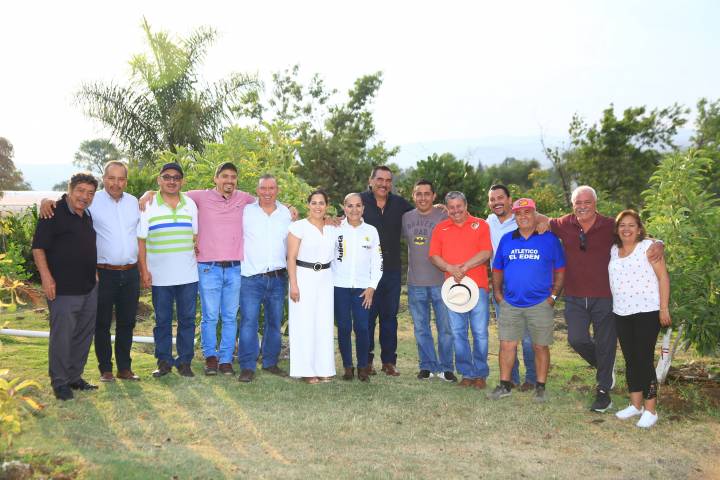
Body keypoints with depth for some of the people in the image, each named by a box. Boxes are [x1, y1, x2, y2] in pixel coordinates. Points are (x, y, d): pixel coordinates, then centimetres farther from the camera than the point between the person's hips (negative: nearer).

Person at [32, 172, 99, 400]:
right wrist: (46, 276, -19)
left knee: (84, 334, 13)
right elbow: (38, 247, -13)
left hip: (89, 288, 8)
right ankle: (59, 382, 9)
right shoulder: (54, 213, -9)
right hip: (63, 289, -8)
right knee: (62, 335, -3)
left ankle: (74, 377, 25)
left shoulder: (88, 216, 14)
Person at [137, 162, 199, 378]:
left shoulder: (190, 204, 8)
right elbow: (140, 240, -1)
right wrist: (144, 270, -6)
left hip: (188, 275, 2)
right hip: (160, 276, -2)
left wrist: (198, 252, 6)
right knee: (162, 320, 6)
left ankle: (184, 361, 15)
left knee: (187, 319, 5)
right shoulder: (148, 206, 0)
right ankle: (164, 361, 17)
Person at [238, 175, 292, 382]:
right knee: (249, 321, -8)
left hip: (278, 278, 3)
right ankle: (247, 367, -2)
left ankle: (270, 362, 23)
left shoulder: (286, 213, 9)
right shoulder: (246, 211, 1)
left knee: (274, 322, 11)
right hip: (251, 277, -3)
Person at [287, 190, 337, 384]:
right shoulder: (299, 226, -4)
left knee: (324, 323, 5)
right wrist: (293, 285, -13)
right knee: (304, 323, -3)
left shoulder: (332, 228, 10)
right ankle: (306, 370, 4)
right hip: (304, 277, -4)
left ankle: (323, 368, 13)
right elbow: (291, 257, -7)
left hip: (325, 279, 5)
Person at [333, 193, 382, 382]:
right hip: (340, 286, 0)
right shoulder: (336, 229, 4)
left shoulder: (371, 231, 7)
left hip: (362, 287, 0)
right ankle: (347, 366, 12)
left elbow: (377, 261, 7)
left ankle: (363, 367, 5)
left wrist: (372, 287, 0)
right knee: (343, 327, 1)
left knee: (362, 327, -7)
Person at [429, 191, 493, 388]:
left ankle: (481, 374, 8)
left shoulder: (480, 225, 6)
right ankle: (467, 374, 12)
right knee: (458, 333, 4)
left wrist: (464, 267, -13)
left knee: (480, 332, -2)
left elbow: (486, 253, -5)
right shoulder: (441, 228, 13)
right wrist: (450, 268, -12)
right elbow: (434, 256, 4)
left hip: (477, 285, -2)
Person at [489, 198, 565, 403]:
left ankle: (540, 387, 18)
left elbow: (560, 270, 1)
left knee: (540, 347, 6)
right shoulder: (506, 240, 8)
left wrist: (553, 295, -5)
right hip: (510, 304, 3)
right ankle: (505, 385, 15)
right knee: (507, 345, 3)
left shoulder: (549, 239, 0)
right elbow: (497, 270, 14)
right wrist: (498, 294, 6)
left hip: (540, 304, -2)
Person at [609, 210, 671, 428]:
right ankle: (636, 404, 23)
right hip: (621, 313, 6)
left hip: (647, 312, -6)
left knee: (644, 359, -5)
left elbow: (663, 276, -8)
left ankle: (650, 410, 3)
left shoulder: (648, 246, -6)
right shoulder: (614, 250, 10)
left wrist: (664, 308, -12)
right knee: (630, 360, 12)